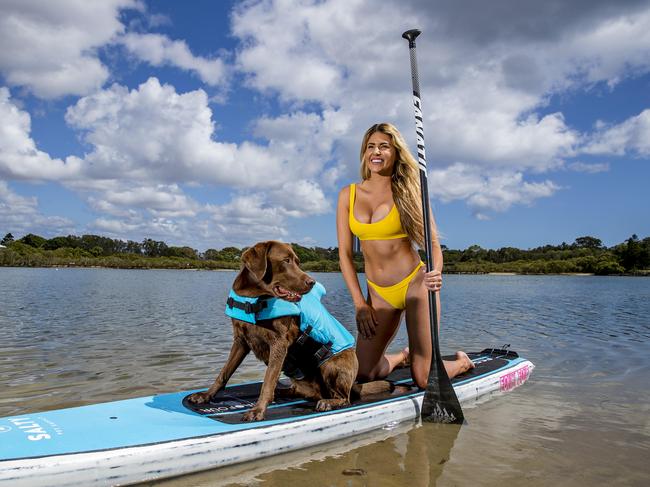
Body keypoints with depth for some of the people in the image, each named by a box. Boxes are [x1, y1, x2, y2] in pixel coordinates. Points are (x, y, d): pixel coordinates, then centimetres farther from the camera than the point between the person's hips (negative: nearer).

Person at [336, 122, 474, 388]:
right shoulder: (348, 195, 2)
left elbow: (434, 245, -5)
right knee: (363, 374, 2)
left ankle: (462, 361, 33)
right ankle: (404, 356, 35)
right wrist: (360, 303, -2)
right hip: (378, 293, 4)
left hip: (415, 284, -3)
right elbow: (344, 253, 3)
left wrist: (436, 273, -27)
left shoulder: (408, 192, -4)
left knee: (423, 380, -3)